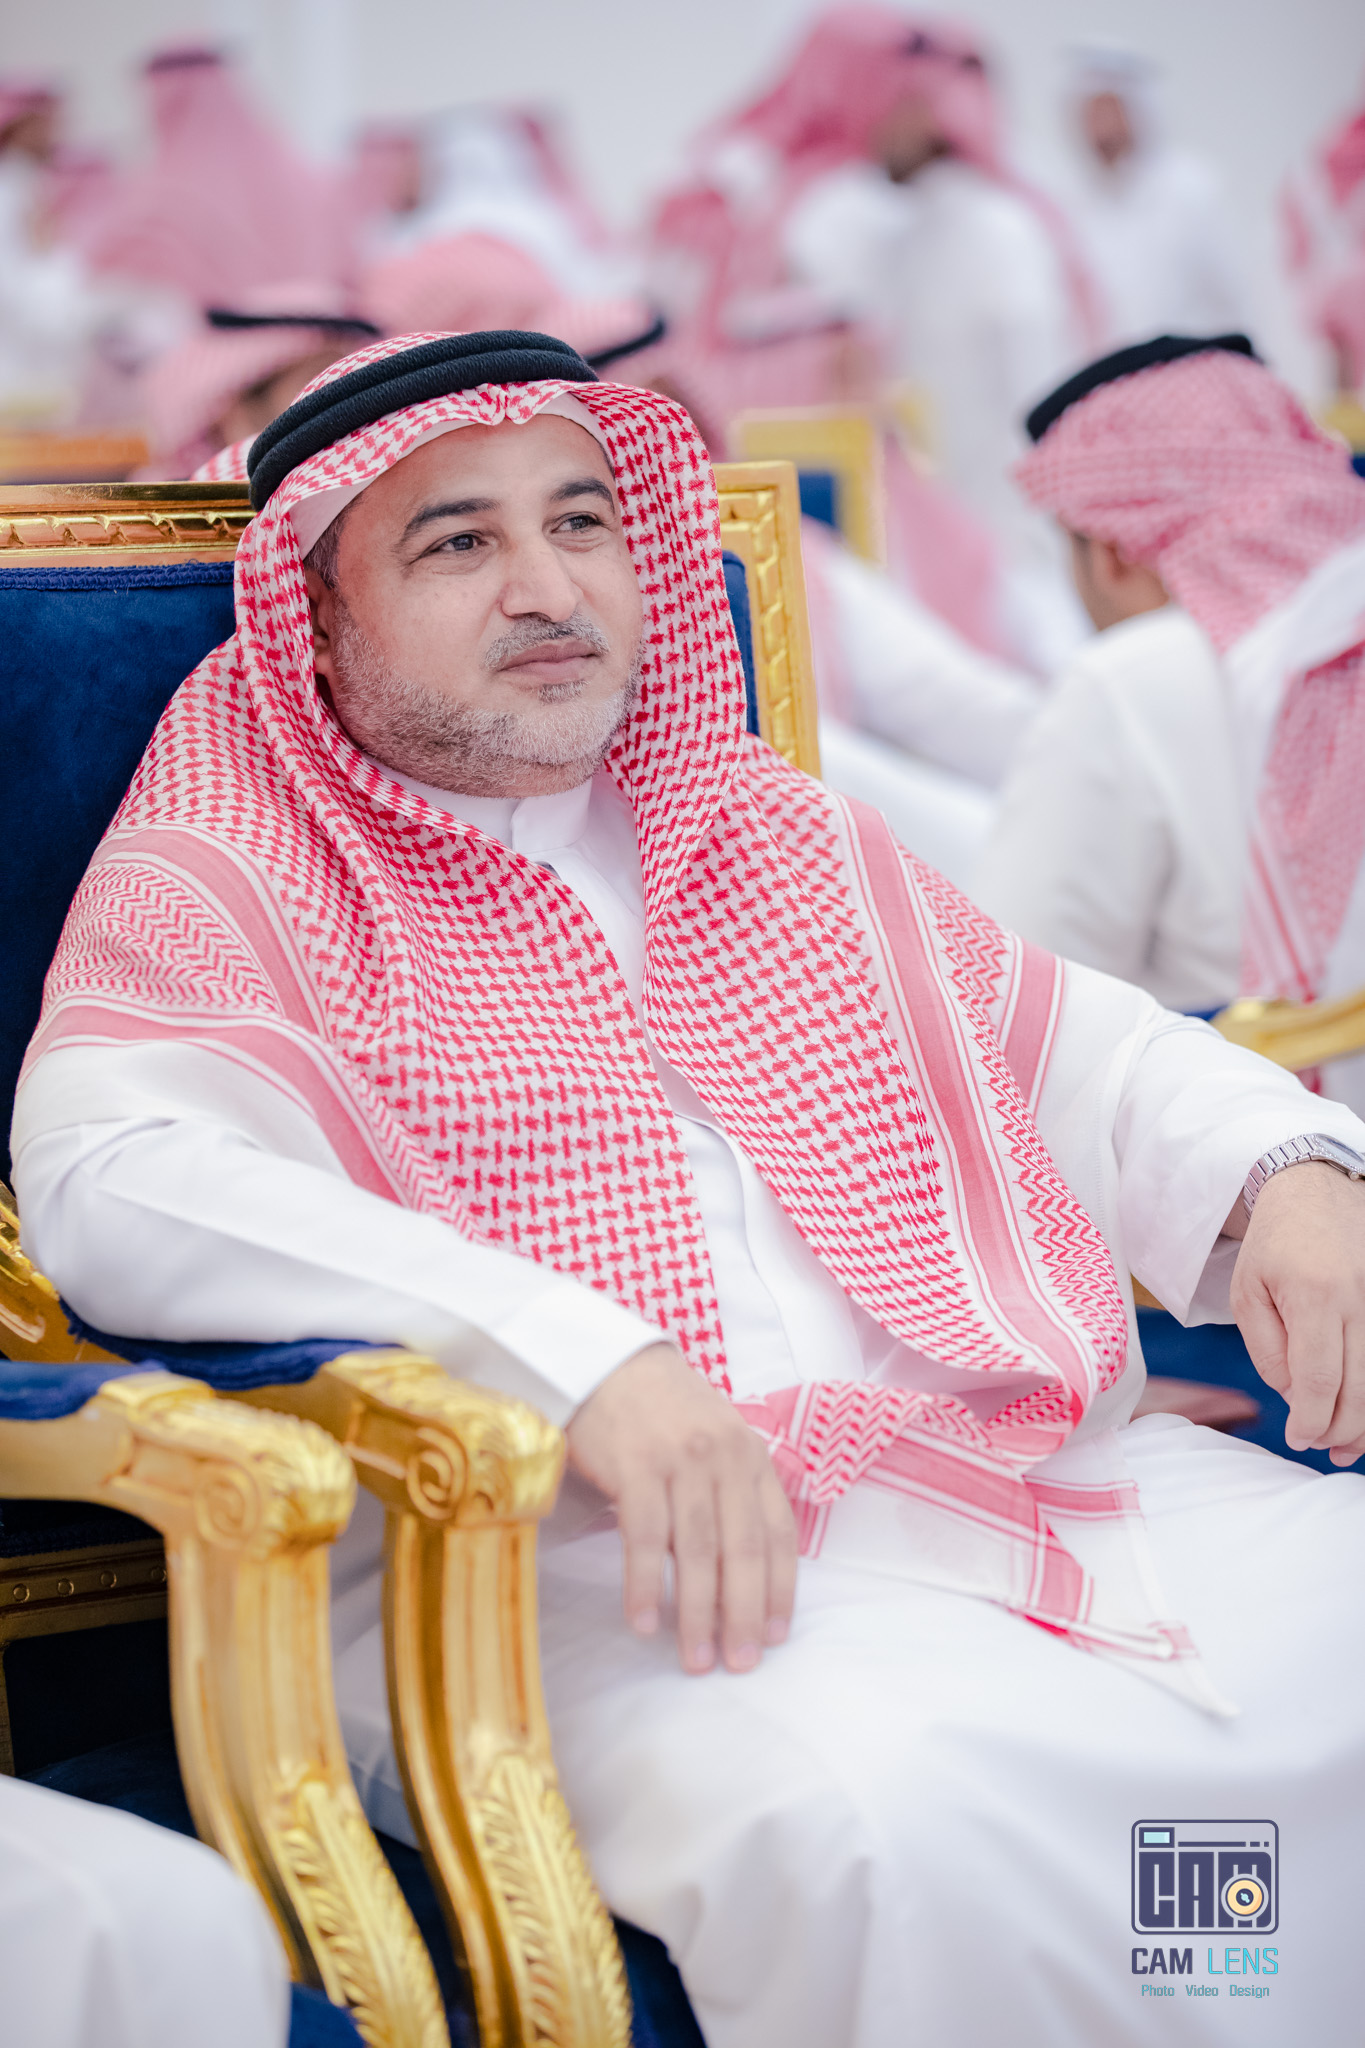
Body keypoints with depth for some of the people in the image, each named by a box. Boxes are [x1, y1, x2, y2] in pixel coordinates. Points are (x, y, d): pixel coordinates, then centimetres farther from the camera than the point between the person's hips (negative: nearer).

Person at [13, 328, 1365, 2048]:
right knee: (877, 1820, -36)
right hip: (572, 1561, -6)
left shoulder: (786, 836, 26)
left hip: (1019, 1480, 6)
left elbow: (1078, 1046, 28)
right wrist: (582, 1359, -25)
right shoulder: (216, 887, 6)